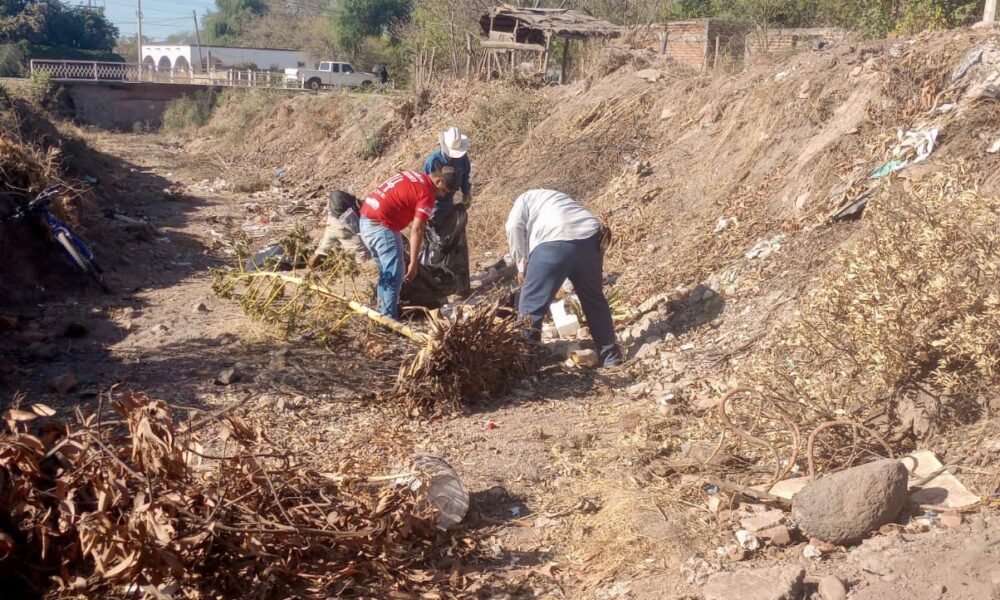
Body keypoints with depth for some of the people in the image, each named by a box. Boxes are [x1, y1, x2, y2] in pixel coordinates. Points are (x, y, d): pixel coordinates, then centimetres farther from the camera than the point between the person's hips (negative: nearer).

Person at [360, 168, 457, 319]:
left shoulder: (413, 176, 16)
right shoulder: (427, 193, -10)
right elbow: (416, 230, -15)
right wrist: (413, 264, -13)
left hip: (366, 218, 9)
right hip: (381, 225, -9)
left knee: (385, 271, 20)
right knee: (395, 274, -2)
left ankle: (383, 311, 29)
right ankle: (388, 319, -1)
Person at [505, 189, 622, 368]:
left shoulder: (524, 199, 25)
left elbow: (514, 227, 5)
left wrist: (522, 265, 10)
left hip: (554, 242, -6)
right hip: (589, 238, 6)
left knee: (531, 305, 4)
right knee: (594, 300, 22)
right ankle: (610, 356, 32)